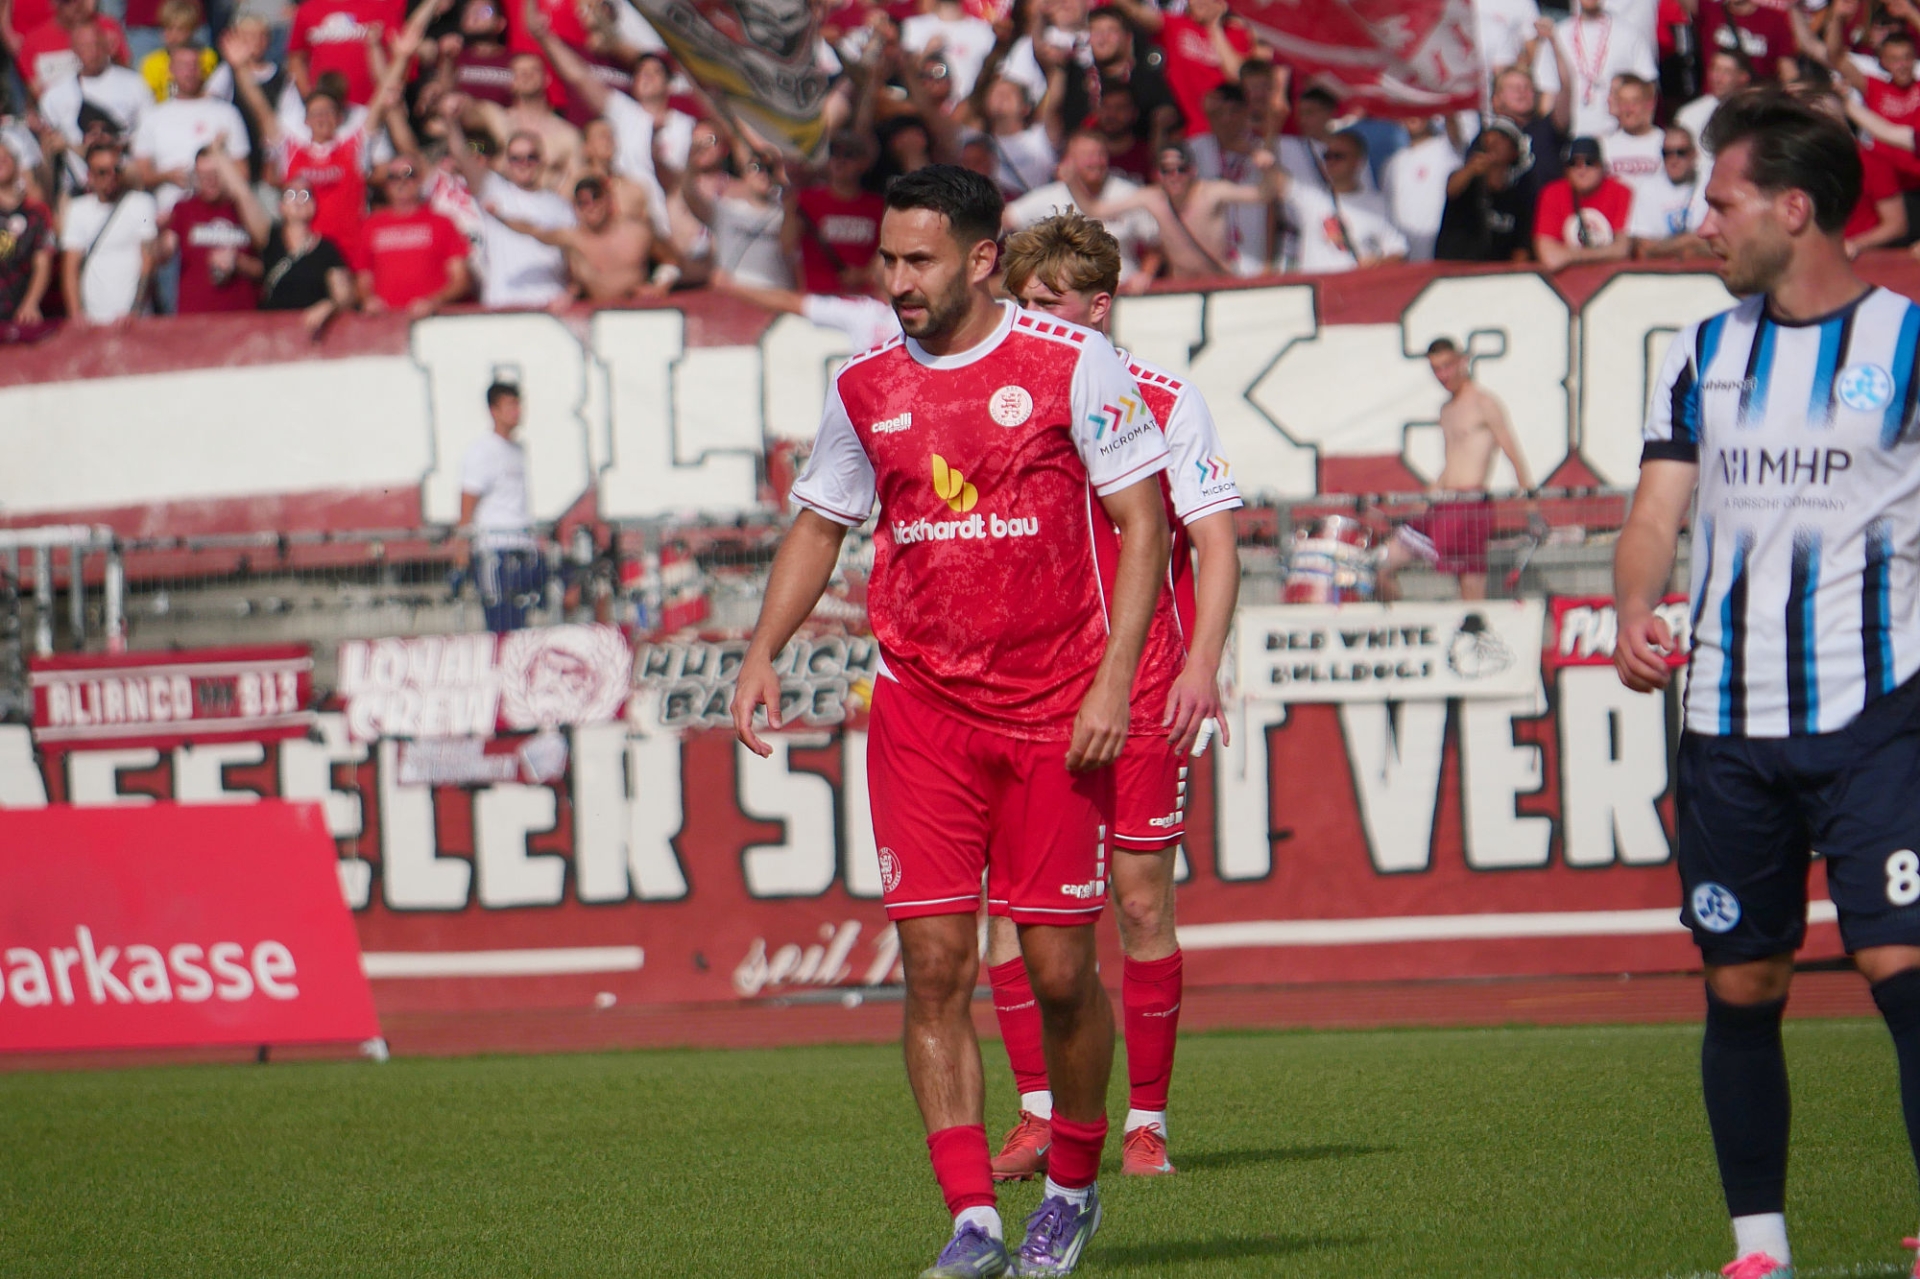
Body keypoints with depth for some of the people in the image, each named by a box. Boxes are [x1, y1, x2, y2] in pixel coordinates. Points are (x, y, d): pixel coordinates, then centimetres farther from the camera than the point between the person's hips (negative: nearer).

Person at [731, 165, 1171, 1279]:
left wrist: (1114, 679, -11)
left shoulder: (1071, 362, -5)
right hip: (921, 713, 3)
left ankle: (1074, 1188, 23)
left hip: (1056, 712, -3)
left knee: (1060, 970, 0)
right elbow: (821, 524, 20)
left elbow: (1144, 520, -3)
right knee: (935, 965, -7)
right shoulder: (865, 390, 7)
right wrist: (765, 652, 6)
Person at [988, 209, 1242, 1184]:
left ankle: (1146, 1121, 9)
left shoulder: (1164, 403, -1)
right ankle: (1039, 1111, 0)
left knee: (1141, 900, 1)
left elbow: (1215, 546, -1)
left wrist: (1200, 666, -13)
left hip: (1139, 692, -3)